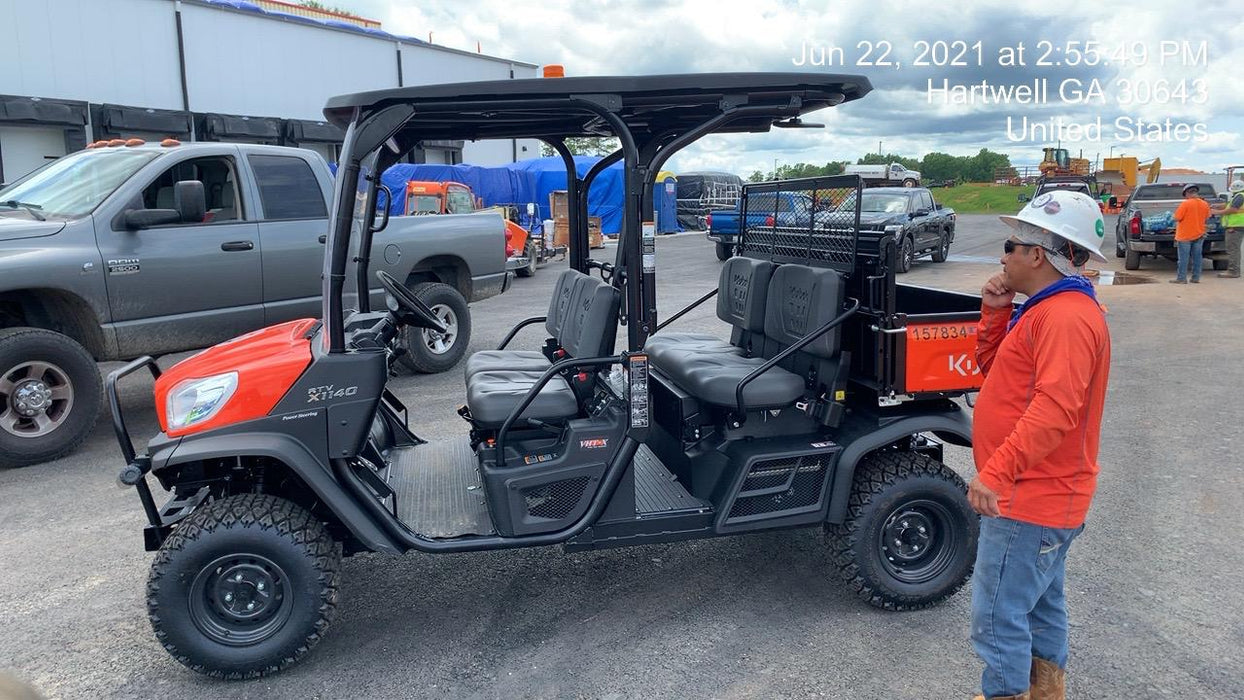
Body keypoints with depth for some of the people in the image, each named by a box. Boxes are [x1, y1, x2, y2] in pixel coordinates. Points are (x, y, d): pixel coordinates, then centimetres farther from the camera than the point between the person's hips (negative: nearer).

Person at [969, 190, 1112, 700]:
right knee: (1042, 606, 23)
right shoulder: (1048, 308, 13)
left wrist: (995, 472, -35)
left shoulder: (1066, 317, -21)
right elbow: (991, 367, 17)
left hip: (1028, 502, -11)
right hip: (1046, 495, 11)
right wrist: (996, 313, 3)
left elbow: (1054, 409, -32)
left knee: (998, 619, -3)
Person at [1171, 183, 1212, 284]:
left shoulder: (1185, 204, -16)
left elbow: (1177, 218, -16)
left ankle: (1181, 278, 1)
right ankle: (1196, 278, 14)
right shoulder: (1205, 204, 1)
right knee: (1197, 257, 11)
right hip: (1199, 235, 5)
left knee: (1183, 258, 0)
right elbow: (1206, 217, 13)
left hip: (1185, 235, -5)